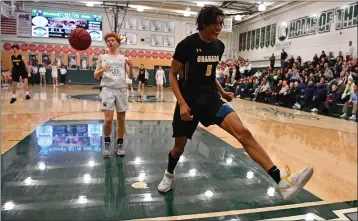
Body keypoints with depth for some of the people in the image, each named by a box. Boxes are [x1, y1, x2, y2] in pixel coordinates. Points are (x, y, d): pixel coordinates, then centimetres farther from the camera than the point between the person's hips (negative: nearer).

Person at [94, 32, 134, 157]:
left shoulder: (123, 58, 11)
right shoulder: (102, 57, 9)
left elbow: (130, 77, 7)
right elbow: (96, 76, 5)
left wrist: (130, 67, -12)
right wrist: (102, 71, -16)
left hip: (121, 90, 2)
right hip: (107, 89, -1)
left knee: (121, 119, 5)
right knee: (108, 119, -11)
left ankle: (119, 145, 20)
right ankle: (107, 143, 12)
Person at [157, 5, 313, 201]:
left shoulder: (219, 46, 6)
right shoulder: (187, 44, -11)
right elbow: (173, 75, -8)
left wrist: (222, 92, 11)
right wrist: (182, 103, -19)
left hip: (211, 98, 4)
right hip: (189, 100, -3)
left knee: (243, 132, -18)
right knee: (179, 146, 9)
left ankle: (281, 180, -24)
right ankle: (169, 174, 43)